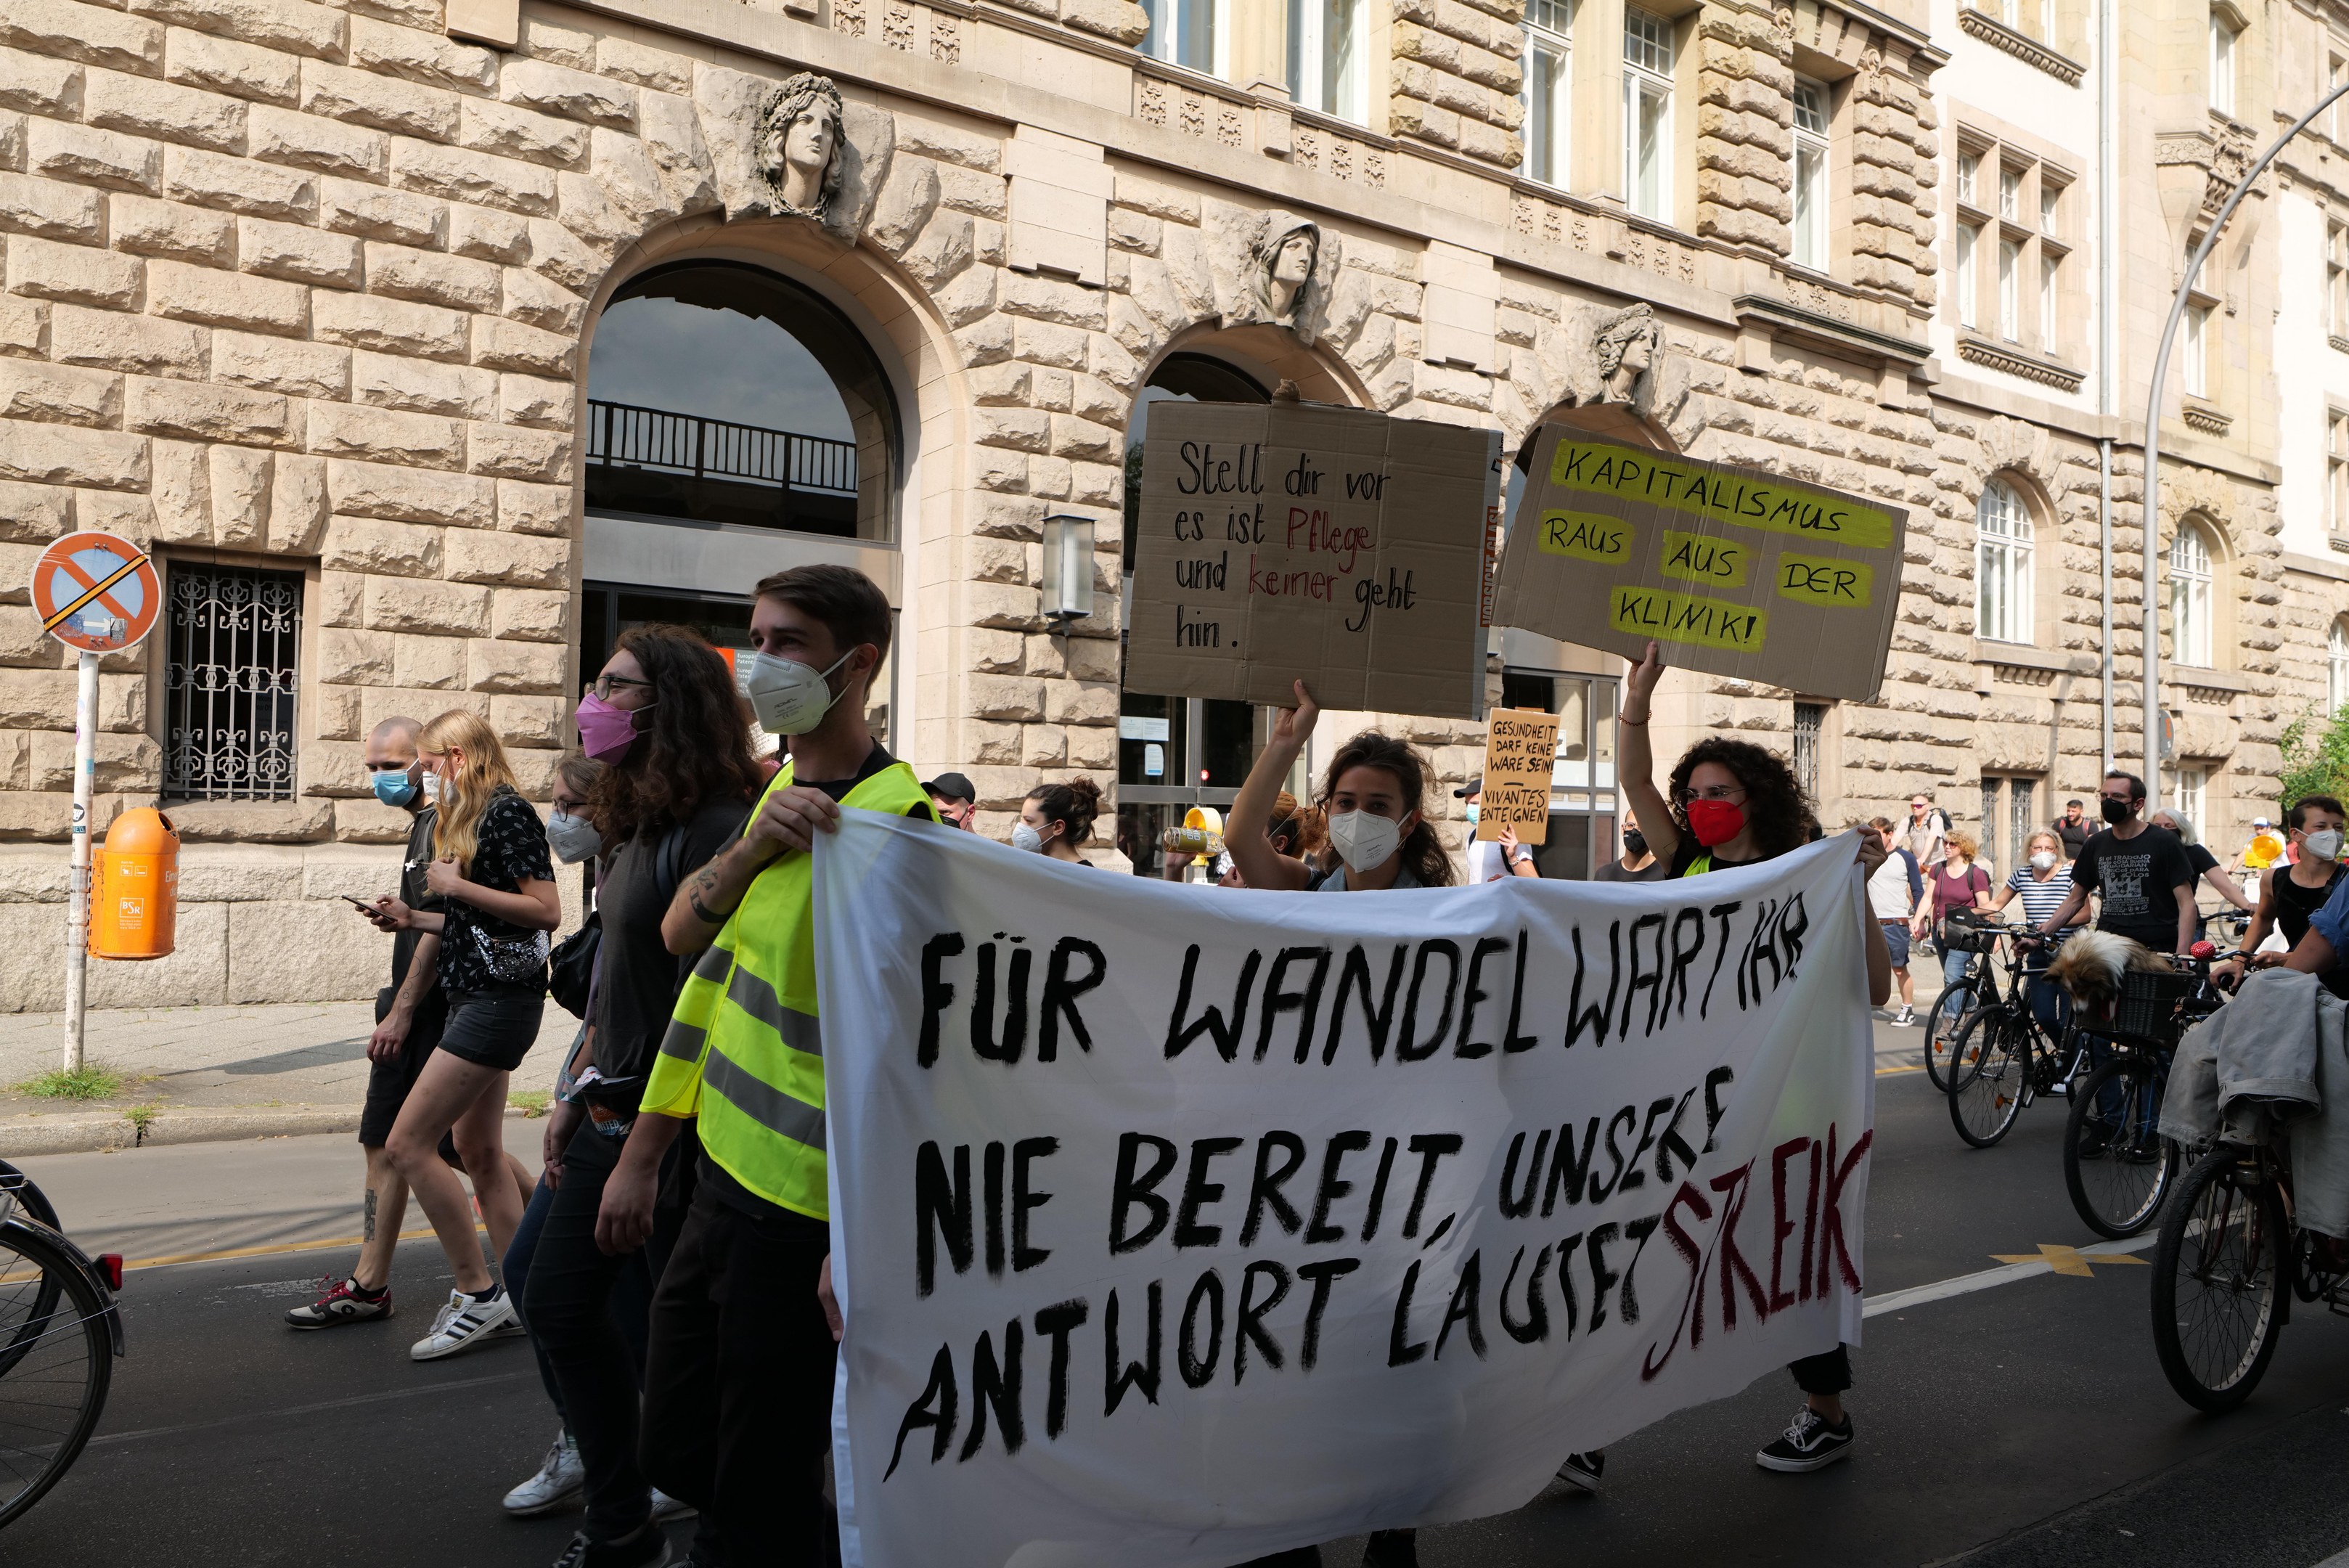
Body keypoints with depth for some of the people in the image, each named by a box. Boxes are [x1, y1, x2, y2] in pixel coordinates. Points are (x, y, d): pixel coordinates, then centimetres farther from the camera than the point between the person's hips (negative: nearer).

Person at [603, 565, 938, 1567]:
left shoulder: (892, 819, -18)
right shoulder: (782, 789, 11)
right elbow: (685, 939, 11)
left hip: (802, 1212, -9)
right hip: (724, 1180, 9)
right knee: (679, 1455, 21)